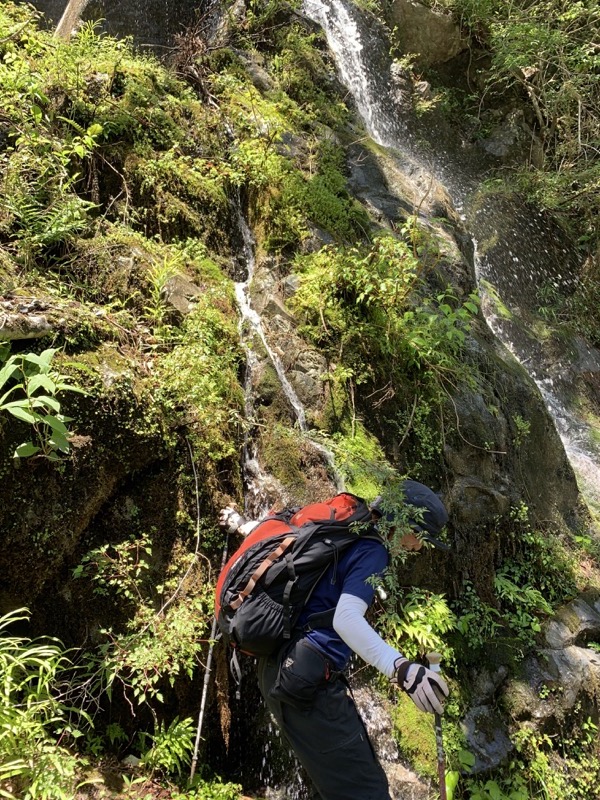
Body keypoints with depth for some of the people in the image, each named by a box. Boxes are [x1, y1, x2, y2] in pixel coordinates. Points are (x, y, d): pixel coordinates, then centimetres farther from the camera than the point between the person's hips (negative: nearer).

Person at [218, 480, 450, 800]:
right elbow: (345, 618, -27)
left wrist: (242, 524, 48)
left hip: (285, 669, 10)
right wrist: (400, 669, -39)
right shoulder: (372, 550, -12)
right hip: (307, 678, -10)